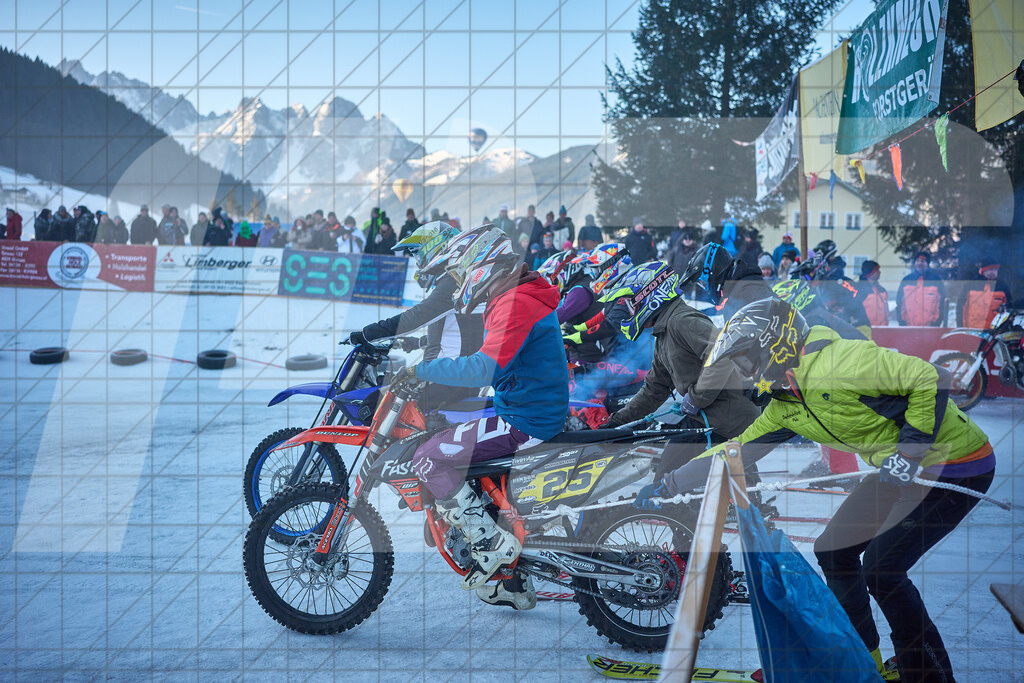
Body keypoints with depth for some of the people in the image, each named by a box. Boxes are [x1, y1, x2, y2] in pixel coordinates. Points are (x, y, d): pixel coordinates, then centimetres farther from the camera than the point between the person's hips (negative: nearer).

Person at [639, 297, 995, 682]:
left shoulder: (839, 362, -24)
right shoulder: (786, 407, 6)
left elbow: (932, 379, -25)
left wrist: (909, 451, -26)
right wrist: (667, 485, 10)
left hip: (956, 466, -9)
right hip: (903, 471, 9)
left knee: (881, 569, -16)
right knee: (833, 551, 8)